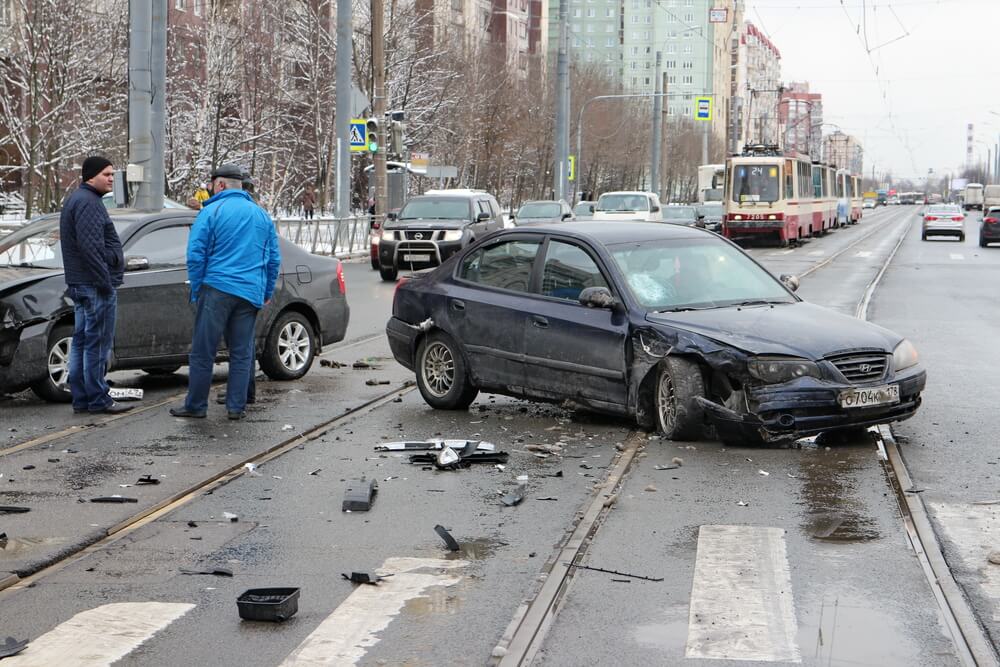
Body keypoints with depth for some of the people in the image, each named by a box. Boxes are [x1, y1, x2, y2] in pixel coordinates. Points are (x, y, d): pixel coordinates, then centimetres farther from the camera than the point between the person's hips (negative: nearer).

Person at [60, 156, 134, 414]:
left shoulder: (75, 200, 20)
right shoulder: (88, 202, -15)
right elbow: (89, 246, -23)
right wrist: (105, 281, -21)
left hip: (78, 283, 11)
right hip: (96, 284, -11)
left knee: (81, 341, 10)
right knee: (97, 343, -6)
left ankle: (81, 399, 14)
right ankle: (98, 400, -3)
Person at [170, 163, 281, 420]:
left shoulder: (212, 212, -3)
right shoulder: (262, 215, 14)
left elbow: (195, 255, -6)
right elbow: (274, 259, 16)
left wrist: (196, 288, 3)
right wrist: (266, 292, 21)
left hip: (217, 289, -5)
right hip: (250, 293, 5)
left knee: (203, 352, 1)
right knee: (242, 353, 9)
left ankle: (195, 406, 5)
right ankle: (237, 407, 9)